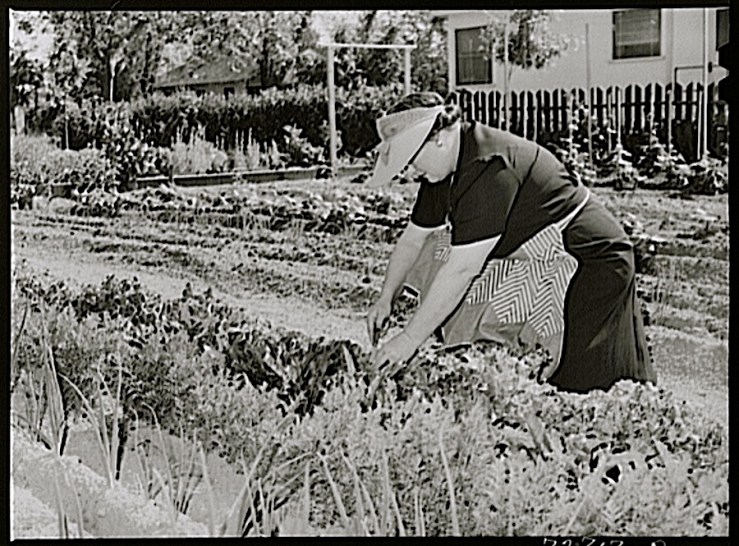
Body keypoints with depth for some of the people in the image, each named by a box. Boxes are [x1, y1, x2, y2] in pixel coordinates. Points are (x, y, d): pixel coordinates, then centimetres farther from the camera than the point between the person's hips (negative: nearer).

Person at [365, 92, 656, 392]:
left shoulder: (490, 168, -28)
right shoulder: (444, 166, 2)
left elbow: (462, 268, -29)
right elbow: (413, 239, 13)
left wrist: (410, 338, -24)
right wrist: (386, 299, 4)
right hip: (532, 261, 10)